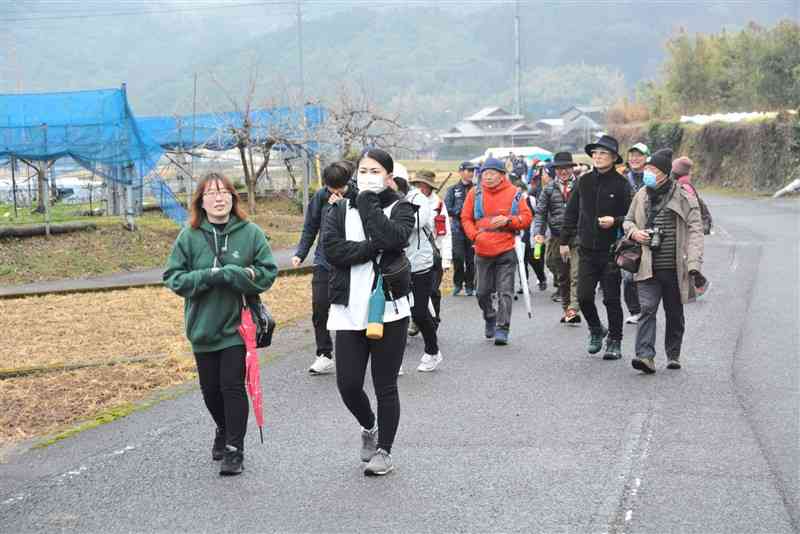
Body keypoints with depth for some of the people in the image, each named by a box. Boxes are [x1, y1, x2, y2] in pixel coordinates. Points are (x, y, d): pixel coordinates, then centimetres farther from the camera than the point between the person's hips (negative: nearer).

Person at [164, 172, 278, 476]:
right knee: (210, 389, 14)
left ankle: (234, 449, 4)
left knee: (233, 385, -6)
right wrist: (207, 277, -19)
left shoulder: (250, 233, -5)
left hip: (237, 325, -2)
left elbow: (268, 272, -3)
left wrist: (233, 274, -19)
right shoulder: (189, 236, -3)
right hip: (203, 326, 2)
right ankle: (224, 431, 41)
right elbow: (173, 277, -3)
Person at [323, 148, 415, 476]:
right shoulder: (340, 210, 8)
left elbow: (391, 237, -20)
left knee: (385, 386, 4)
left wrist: (367, 201, -12)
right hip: (349, 311, 2)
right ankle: (369, 427, 31)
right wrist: (374, 247, -16)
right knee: (348, 385, 1)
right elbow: (332, 249, -9)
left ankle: (384, 449, 19)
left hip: (389, 310, -2)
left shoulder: (401, 208, 2)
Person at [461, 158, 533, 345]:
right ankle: (489, 318, 37)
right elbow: (466, 218, 7)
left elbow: (527, 217, 1)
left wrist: (508, 220, -16)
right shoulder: (475, 193, 3)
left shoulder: (513, 193, -1)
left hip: (506, 251, -2)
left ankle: (502, 329, -2)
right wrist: (475, 234, -10)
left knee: (505, 292, -6)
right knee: (483, 292, 11)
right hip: (483, 251, 2)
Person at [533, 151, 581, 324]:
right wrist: (538, 232, -7)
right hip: (557, 239, 3)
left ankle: (573, 309, -17)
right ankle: (566, 309, 22)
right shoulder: (549, 189, 8)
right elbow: (540, 212, 8)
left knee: (576, 274, -14)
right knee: (562, 276, 11)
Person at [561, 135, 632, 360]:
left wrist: (615, 221, -20)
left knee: (612, 299, 2)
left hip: (611, 250, -3)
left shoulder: (621, 184, -4)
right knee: (584, 296, -1)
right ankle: (596, 330, 25)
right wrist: (565, 240, 13)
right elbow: (571, 213, 14)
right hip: (587, 250, 3)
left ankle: (614, 342, 14)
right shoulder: (584, 182, 7)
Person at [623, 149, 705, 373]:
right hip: (648, 268, 2)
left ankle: (673, 354, 29)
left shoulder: (684, 197, -4)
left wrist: (694, 264, -19)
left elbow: (695, 231, -8)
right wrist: (634, 232, -2)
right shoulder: (641, 195, 9)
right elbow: (628, 220, 24)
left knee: (675, 314, 12)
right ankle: (646, 356, -20)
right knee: (647, 309, -13)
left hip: (674, 268, -2)